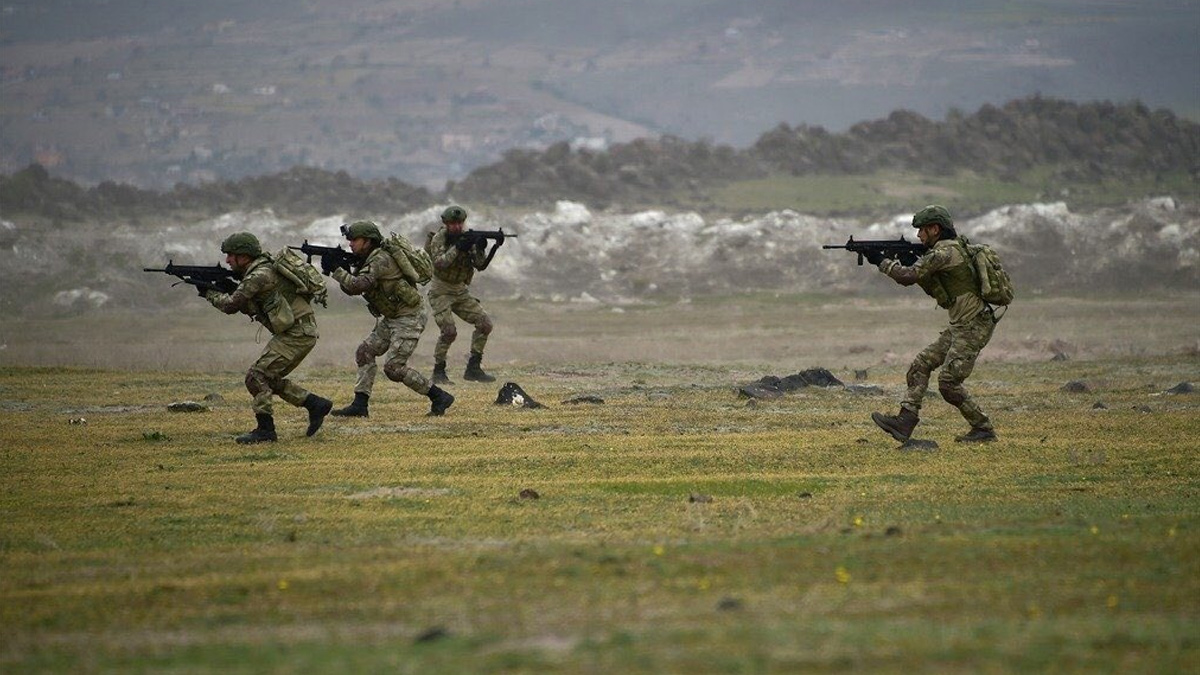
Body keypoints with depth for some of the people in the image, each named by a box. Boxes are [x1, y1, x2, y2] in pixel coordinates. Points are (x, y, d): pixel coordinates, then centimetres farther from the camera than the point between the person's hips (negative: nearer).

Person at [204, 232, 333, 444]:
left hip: (297, 335, -10)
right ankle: (315, 405, 20)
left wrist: (209, 293, -1)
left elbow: (231, 305, -18)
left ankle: (265, 430, -7)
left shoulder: (259, 275, -17)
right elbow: (247, 307, 22)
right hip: (298, 332, 10)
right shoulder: (257, 271, 15)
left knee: (256, 376, -10)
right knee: (270, 378, 17)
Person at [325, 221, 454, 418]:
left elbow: (359, 285, -31)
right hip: (391, 319, 10)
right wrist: (341, 269, -7)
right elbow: (351, 290, 9)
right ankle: (360, 404, 6)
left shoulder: (381, 259, -21)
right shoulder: (368, 260, 10)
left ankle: (439, 397, -5)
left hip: (409, 318, -10)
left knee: (394, 368, -12)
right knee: (365, 352, 5)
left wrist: (335, 270, -23)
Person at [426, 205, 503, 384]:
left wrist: (479, 249, -24)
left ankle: (473, 368, 0)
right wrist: (457, 248, -33)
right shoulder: (439, 238, -11)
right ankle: (438, 372, -6)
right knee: (449, 331, -21)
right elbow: (439, 263, -26)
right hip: (441, 291, -6)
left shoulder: (468, 238, 2)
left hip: (461, 292, 6)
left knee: (485, 323, -6)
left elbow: (480, 266, -6)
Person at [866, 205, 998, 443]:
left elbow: (908, 277, -19)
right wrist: (910, 260, 10)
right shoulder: (951, 249, 16)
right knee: (920, 365, 6)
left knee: (948, 383, -9)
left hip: (973, 327, -10)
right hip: (959, 326, 10)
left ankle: (983, 429, 1)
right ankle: (905, 421, 0)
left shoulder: (945, 251, -16)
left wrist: (881, 261, -5)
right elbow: (934, 288, 21)